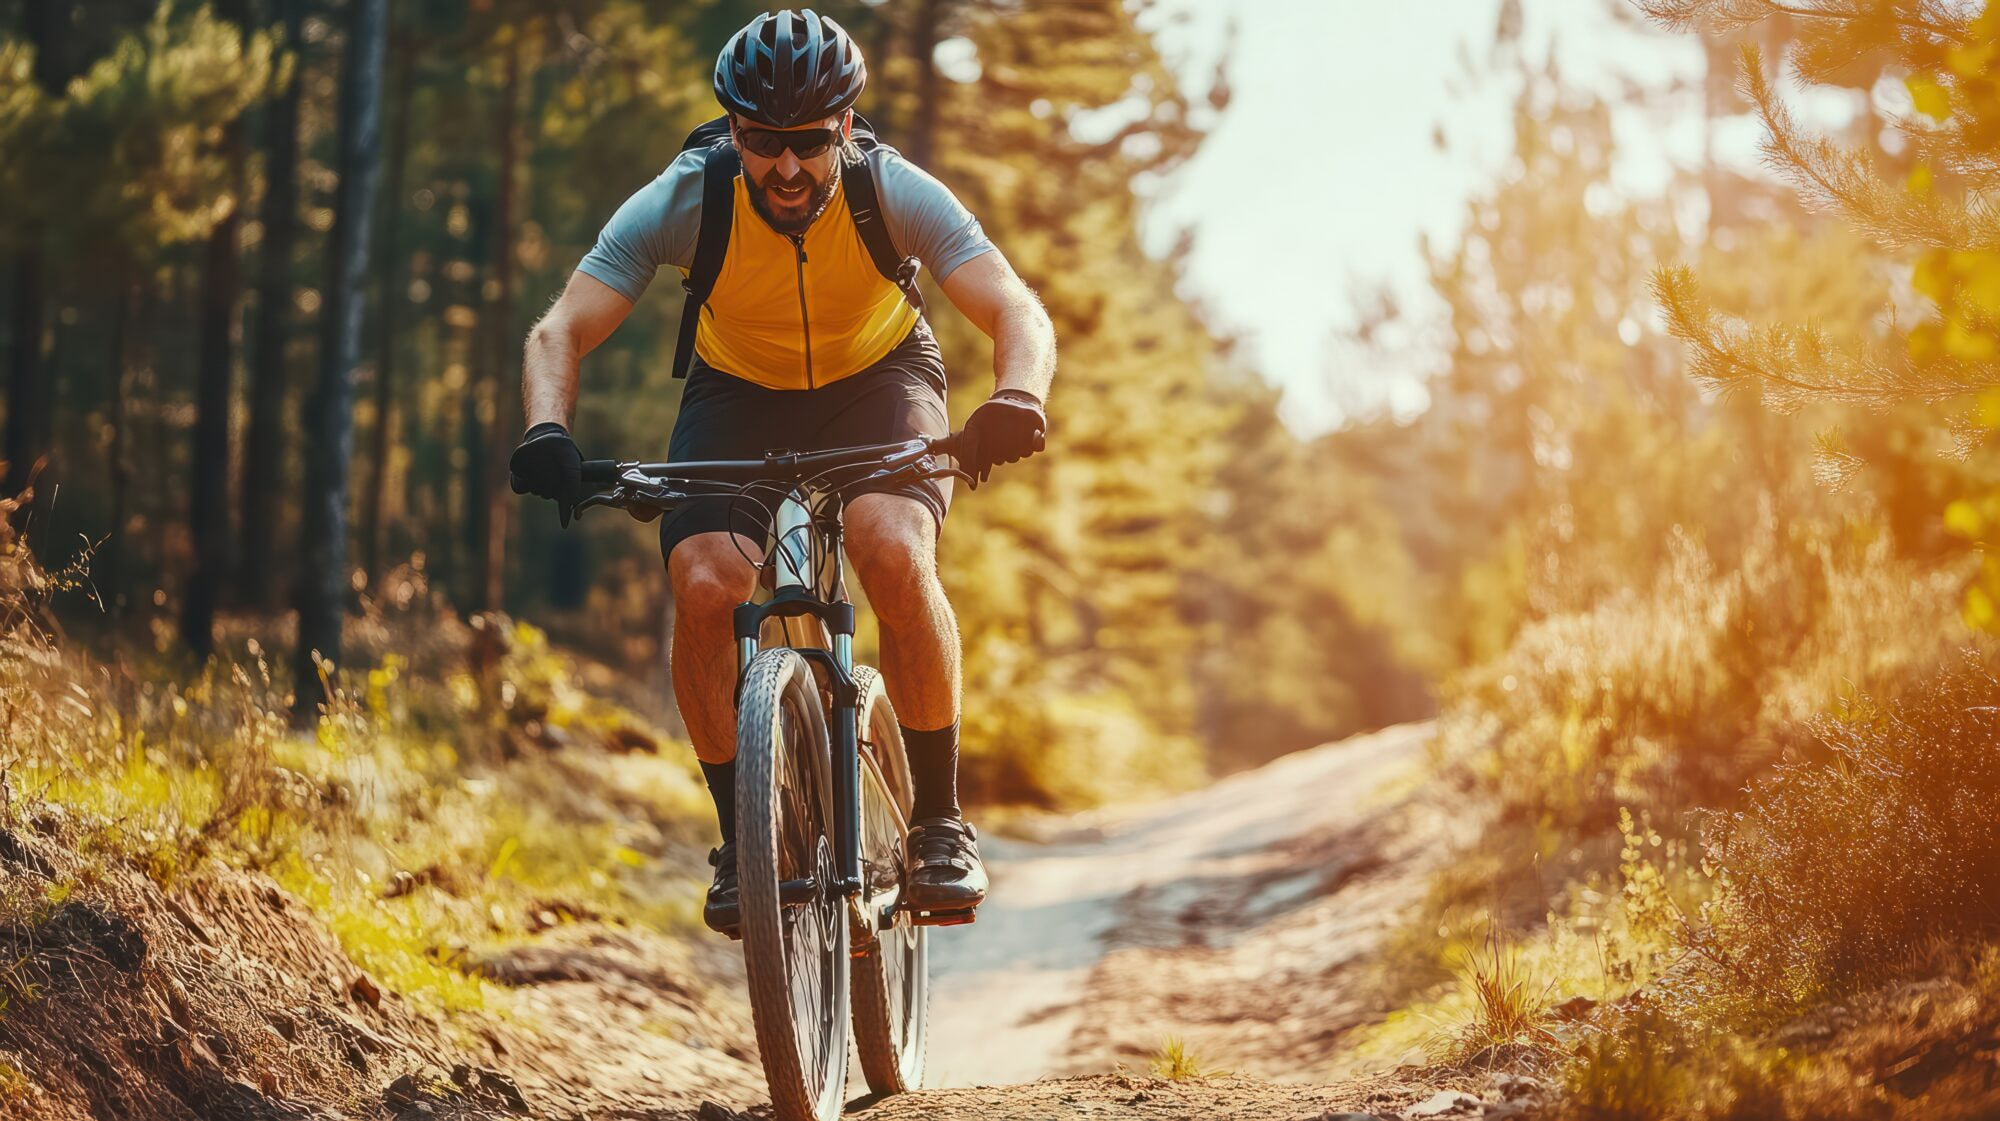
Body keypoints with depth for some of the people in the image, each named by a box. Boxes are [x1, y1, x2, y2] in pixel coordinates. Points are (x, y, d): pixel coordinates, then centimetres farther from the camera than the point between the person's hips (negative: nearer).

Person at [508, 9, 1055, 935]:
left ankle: (938, 822, -14)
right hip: (737, 393, 1)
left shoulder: (893, 192, -28)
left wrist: (1016, 398, -57)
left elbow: (1017, 311, -34)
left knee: (895, 555, -30)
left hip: (876, 381, -1)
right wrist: (548, 432, -49)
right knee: (702, 588, -24)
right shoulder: (681, 203, -27)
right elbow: (561, 331, -28)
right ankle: (740, 841, -6)